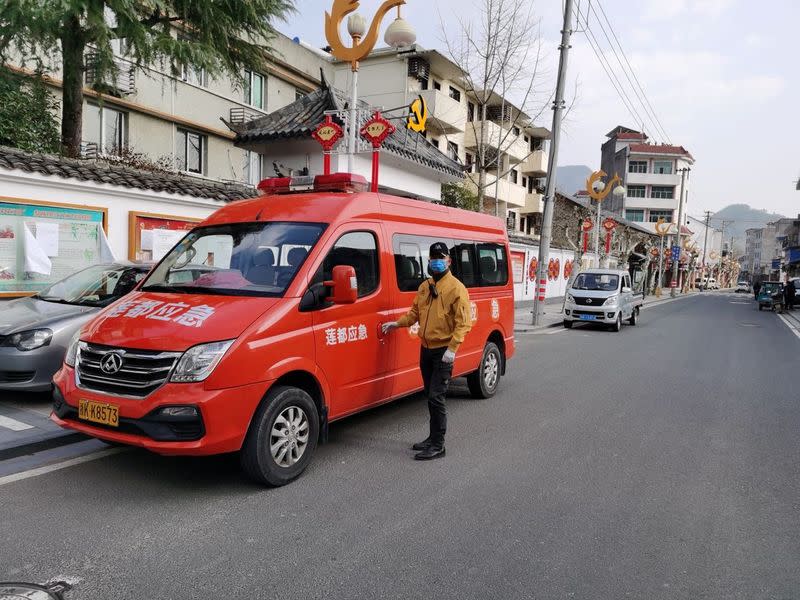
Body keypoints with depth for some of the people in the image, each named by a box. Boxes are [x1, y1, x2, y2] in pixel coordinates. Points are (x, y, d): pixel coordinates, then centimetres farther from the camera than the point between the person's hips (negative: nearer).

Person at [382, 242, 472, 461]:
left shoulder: (456, 288, -11)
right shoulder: (425, 286, 12)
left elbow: (463, 322, -16)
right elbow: (415, 312, 20)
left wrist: (452, 348, -23)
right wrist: (397, 323, 7)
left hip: (443, 351, -7)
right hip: (426, 348, 8)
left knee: (436, 397, -9)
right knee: (430, 396, 15)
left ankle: (438, 446, 0)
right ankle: (433, 437, 28)